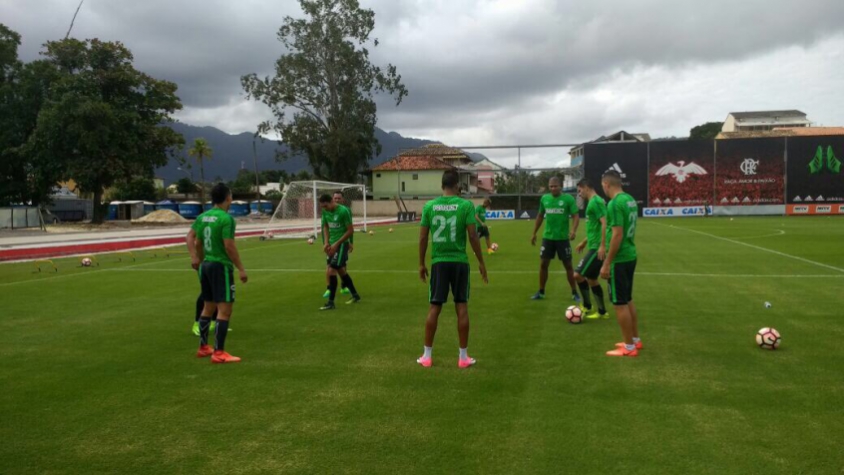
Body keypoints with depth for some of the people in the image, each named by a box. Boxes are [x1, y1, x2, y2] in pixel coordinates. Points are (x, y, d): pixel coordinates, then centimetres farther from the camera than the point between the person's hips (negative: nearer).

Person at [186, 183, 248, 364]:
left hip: (206, 265, 9)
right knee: (225, 309, -5)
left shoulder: (203, 216, 8)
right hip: (221, 266, -9)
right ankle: (219, 352, -6)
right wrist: (241, 268, -13)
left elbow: (191, 237, 20)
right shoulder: (226, 218, -16)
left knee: (208, 306, 20)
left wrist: (195, 258, 27)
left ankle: (203, 347, 28)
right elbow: (229, 246, -20)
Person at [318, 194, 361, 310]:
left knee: (331, 270, -13)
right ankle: (355, 296, 32)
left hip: (341, 244, -8)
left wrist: (336, 244, -17)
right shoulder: (325, 211, 2)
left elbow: (350, 230, -15)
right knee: (341, 271, 16)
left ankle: (331, 303, -5)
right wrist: (326, 242, -1)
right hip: (332, 244, 8)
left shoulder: (343, 211, -18)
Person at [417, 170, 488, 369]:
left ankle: (427, 356, 13)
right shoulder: (466, 205, -6)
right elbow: (473, 236, -8)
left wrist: (421, 264, 11)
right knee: (462, 307, 6)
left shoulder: (429, 206, 0)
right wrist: (481, 262, 2)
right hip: (459, 262, -2)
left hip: (438, 262, 2)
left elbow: (423, 238, 2)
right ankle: (463, 356, 11)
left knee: (434, 307, 8)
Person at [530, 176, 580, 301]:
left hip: (563, 238, -3)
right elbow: (540, 216, 16)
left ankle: (574, 293, 15)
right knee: (543, 264, 5)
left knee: (568, 265, 4)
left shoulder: (568, 199, -8)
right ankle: (541, 292, 18)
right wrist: (534, 233, 15)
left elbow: (575, 216, -11)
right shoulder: (544, 198, 5)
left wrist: (573, 230, -28)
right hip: (547, 237, 4)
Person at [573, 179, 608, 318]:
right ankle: (602, 311, 20)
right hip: (594, 246, 10)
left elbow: (604, 224, -23)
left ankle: (587, 307, 5)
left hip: (597, 248, -10)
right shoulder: (594, 202, 17)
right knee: (591, 279, 13)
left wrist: (603, 246, -26)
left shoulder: (596, 202, -14)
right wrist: (584, 242, 30)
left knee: (578, 275, -7)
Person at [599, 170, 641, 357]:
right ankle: (635, 340, 28)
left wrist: (606, 263, -18)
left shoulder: (615, 203, -19)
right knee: (628, 300, 19)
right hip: (630, 256, 9)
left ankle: (629, 347, 7)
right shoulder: (630, 200, 9)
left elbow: (617, 235, -23)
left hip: (619, 259, -9)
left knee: (620, 303, 0)